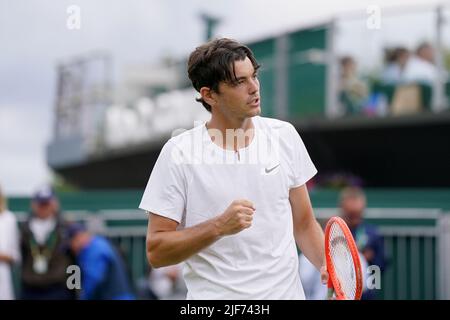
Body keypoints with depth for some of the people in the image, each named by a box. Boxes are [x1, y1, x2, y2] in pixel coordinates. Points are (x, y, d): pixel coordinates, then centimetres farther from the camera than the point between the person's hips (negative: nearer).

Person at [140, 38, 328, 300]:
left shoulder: (284, 135, 3)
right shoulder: (179, 153, -9)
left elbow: (304, 223, 9)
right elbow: (156, 252, -9)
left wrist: (327, 265, -8)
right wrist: (219, 226, -22)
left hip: (287, 291, 3)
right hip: (214, 294, -3)